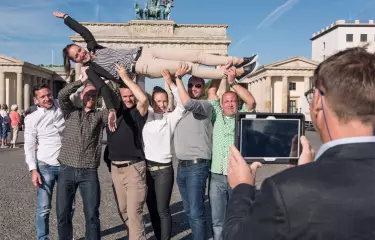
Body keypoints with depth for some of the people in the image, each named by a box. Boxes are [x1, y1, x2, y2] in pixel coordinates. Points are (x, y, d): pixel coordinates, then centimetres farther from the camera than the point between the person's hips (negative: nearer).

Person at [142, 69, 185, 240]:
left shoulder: (171, 118, 0)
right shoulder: (146, 115, 6)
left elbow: (182, 104, -13)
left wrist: (170, 83, -19)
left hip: (164, 169, -3)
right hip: (146, 167, 4)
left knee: (163, 210, -3)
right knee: (152, 209, 13)